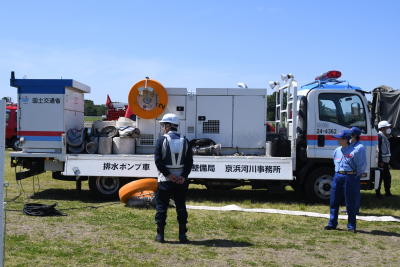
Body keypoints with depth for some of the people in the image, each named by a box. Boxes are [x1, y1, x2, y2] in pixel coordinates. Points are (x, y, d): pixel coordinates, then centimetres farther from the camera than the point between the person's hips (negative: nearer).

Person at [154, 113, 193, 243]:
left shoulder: (162, 140, -5)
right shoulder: (185, 141, 6)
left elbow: (158, 161, -12)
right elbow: (189, 161, -1)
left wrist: (168, 174, -10)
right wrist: (183, 176, -7)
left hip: (165, 179, -3)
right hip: (181, 179, 3)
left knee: (161, 206, 6)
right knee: (181, 207, 10)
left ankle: (160, 235, 8)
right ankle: (182, 235, 11)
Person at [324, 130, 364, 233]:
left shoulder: (354, 152, -8)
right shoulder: (336, 151, 9)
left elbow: (359, 166, 2)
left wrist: (355, 175, 8)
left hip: (349, 177, -5)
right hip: (337, 177, 5)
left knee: (350, 202, 1)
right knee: (334, 201, 7)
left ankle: (351, 226, 12)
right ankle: (332, 224, 17)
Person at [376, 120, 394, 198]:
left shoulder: (385, 137, 16)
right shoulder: (379, 136, -14)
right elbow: (378, 150, -20)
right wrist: (380, 161, -22)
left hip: (385, 161, 10)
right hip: (381, 161, -10)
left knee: (387, 177, 14)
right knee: (380, 177, -4)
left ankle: (387, 192, 23)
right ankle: (378, 193, 4)